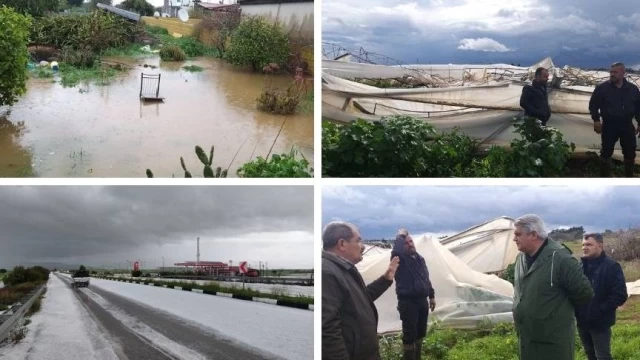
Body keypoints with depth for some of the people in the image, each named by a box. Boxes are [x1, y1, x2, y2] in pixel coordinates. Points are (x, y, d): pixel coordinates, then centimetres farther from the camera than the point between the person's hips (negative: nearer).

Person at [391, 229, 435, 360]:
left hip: (422, 301, 7)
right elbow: (396, 250, -36)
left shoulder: (420, 259, 12)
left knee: (420, 332, 16)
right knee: (410, 334, -5)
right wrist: (400, 236, -22)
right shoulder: (400, 259, -10)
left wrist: (432, 296, 18)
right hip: (408, 302, -7)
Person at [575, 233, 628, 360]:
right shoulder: (581, 265, 5)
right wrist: (576, 308, -2)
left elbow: (620, 295, -17)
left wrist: (600, 310, -17)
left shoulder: (612, 266, -12)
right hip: (582, 321, 6)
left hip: (600, 322, -5)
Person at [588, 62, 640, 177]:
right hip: (609, 125, -3)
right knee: (606, 152, 1)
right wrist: (596, 120, -11)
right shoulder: (602, 88, -4)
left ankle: (629, 177, 25)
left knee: (630, 153, 9)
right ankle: (604, 177, 13)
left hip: (627, 125, 3)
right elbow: (593, 105, -1)